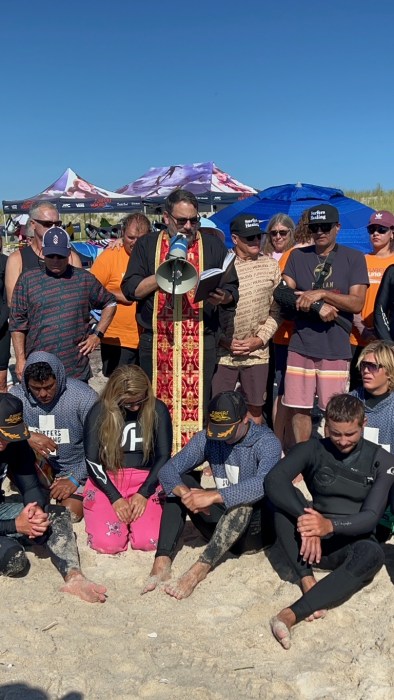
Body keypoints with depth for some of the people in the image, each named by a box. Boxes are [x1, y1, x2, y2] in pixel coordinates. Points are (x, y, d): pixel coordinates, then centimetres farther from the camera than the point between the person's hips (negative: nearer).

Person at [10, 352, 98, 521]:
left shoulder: (84, 396, -20)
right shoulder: (17, 395, -12)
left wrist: (75, 479, -15)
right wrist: (28, 436, -34)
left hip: (75, 469, -3)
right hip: (40, 468, 3)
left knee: (70, 513, -23)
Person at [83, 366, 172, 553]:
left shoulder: (158, 410, -4)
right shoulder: (98, 412, -6)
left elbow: (163, 457, -2)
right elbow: (92, 461, -6)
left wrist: (143, 493, -13)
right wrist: (115, 498, -15)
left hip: (145, 480, 0)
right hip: (106, 482, 0)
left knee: (150, 541, -22)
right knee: (107, 543, -22)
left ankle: (135, 509, 11)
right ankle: (119, 507, 11)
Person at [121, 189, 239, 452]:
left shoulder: (213, 245, 10)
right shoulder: (147, 245, 10)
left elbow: (233, 290, 8)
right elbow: (130, 289, 2)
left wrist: (223, 297, -15)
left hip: (201, 344, 0)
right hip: (155, 342, 1)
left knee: (197, 408, -1)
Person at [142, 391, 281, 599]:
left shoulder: (266, 442, -16)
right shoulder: (206, 439, -2)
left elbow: (264, 484, -36)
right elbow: (167, 470, -11)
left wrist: (213, 496, -43)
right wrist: (186, 494, -32)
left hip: (256, 529, -4)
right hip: (223, 527, 5)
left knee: (245, 500, -36)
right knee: (180, 483, -14)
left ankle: (201, 568, -40)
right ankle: (162, 561, -27)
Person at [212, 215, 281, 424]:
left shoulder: (270, 266, 3)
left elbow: (276, 309, 4)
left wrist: (260, 338, -7)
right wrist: (224, 340, -9)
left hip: (257, 352, 2)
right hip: (222, 351, -2)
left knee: (255, 407, 12)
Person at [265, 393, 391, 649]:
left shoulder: (382, 461, -4)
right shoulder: (314, 450, -2)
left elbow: (371, 516, -14)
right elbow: (273, 480, -19)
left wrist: (331, 525, -34)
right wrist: (305, 518, -36)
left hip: (354, 543, -1)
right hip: (314, 542, 1)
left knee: (372, 554, -37)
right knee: (285, 498, -23)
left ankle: (291, 614, -45)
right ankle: (307, 580, -30)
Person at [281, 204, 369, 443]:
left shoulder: (354, 258, 4)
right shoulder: (298, 256, 11)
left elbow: (357, 303, -4)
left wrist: (321, 293, -14)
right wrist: (317, 306, -11)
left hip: (336, 348, -2)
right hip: (300, 345, 2)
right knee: (300, 408, 5)